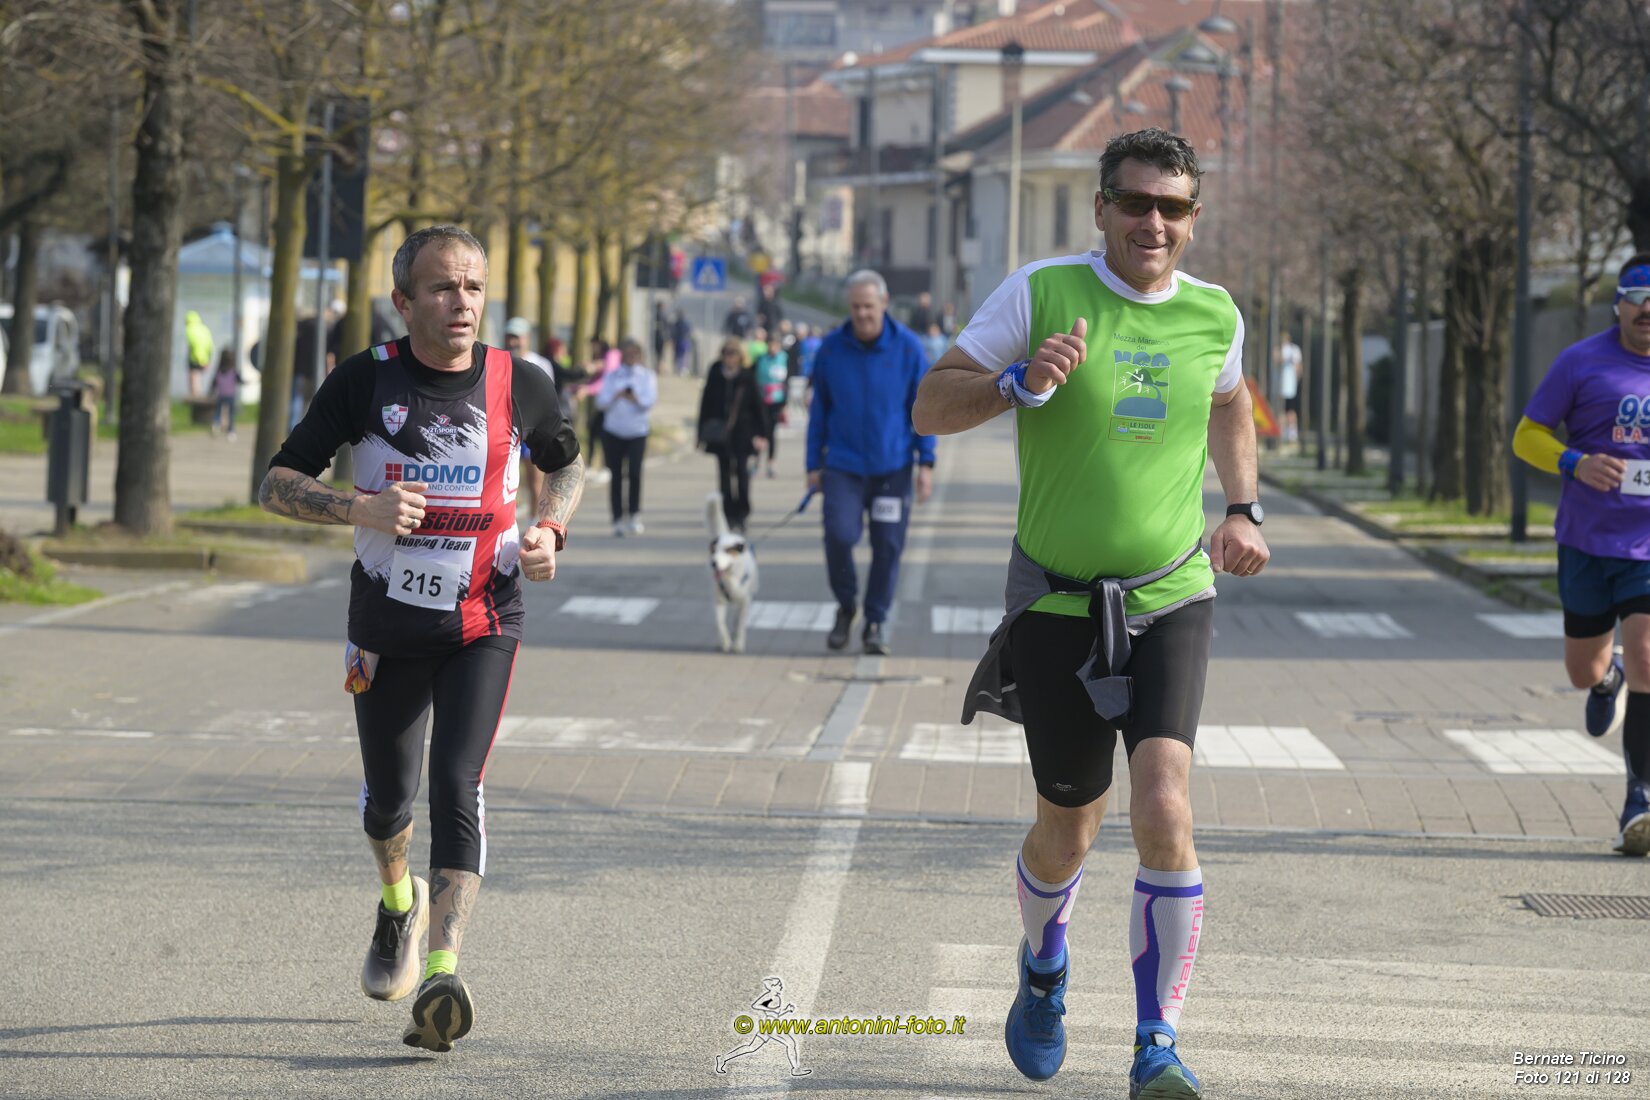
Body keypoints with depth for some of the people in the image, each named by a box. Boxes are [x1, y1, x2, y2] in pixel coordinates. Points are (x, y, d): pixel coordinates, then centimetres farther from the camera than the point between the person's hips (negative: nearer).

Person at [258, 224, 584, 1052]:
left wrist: (548, 531, -3)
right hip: (388, 622, 1)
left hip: (484, 623, -1)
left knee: (457, 787, -17)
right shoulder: (364, 381, -7)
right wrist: (360, 509, -22)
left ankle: (443, 972, -26)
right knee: (388, 795, 15)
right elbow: (277, 484, -4)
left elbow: (566, 466, 18)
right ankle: (399, 902, 49)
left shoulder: (519, 385, -3)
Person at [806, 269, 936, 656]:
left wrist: (926, 463, -2)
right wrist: (814, 465, 6)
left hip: (892, 465, 0)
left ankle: (876, 621, 16)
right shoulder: (831, 348, -2)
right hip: (843, 464, 0)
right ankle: (846, 606, 10)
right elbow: (819, 409, 7)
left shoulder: (907, 347, -4)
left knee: (888, 545, 1)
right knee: (839, 534, -15)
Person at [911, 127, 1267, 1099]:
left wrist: (1243, 511, 11)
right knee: (1069, 832, 10)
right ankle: (1044, 965, 45)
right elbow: (931, 408, -8)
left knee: (1164, 813, -18)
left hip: (1172, 596, 1)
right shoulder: (1043, 292, -8)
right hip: (1057, 604, -1)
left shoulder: (1214, 314, 2)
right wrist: (1024, 383, -25)